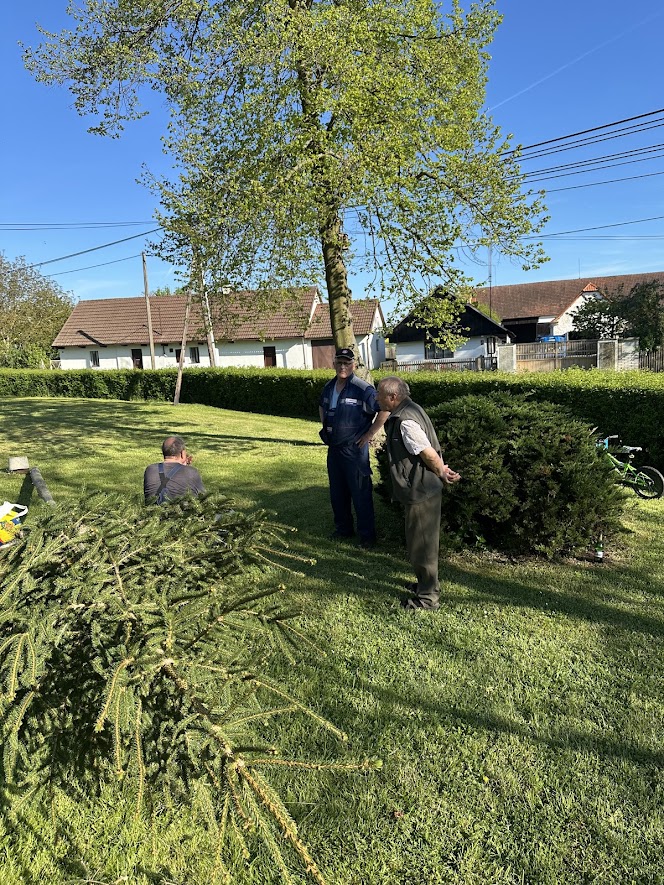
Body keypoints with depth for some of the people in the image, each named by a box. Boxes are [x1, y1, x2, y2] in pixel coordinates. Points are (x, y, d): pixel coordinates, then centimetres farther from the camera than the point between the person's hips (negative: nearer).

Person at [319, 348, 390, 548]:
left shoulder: (363, 389, -16)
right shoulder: (329, 387, 7)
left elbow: (385, 410, -17)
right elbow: (322, 407, 27)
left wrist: (370, 434, -14)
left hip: (355, 449, -7)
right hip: (333, 449, 7)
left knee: (360, 494, 0)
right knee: (337, 492, 17)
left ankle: (367, 535, 13)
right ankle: (343, 528, 33)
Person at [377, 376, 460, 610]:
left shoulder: (405, 422, -24)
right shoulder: (410, 410, 9)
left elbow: (429, 454, -22)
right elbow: (429, 452, 12)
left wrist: (442, 474, -6)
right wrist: (443, 471, 9)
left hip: (420, 492, -10)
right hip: (423, 489, 10)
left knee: (420, 544, 2)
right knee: (423, 541, 23)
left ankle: (428, 598, 16)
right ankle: (427, 584, 39)